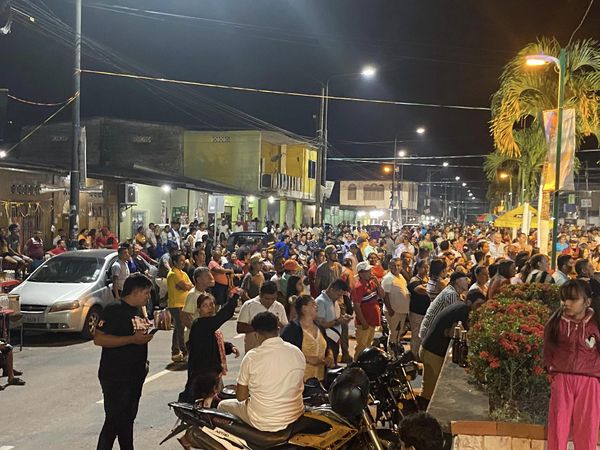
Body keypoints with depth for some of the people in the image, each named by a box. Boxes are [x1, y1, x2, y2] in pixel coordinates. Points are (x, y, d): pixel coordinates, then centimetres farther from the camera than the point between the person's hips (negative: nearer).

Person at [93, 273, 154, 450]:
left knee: (128, 419, 18)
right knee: (114, 421, -5)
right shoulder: (114, 310, -15)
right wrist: (133, 339, -25)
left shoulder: (138, 311, 13)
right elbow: (98, 338, -24)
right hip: (115, 377, -9)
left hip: (135, 375, 9)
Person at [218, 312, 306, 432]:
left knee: (223, 405, 21)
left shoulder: (252, 356, -17)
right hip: (295, 417, 4)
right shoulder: (298, 353, -6)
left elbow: (240, 397, -7)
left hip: (263, 423, -4)